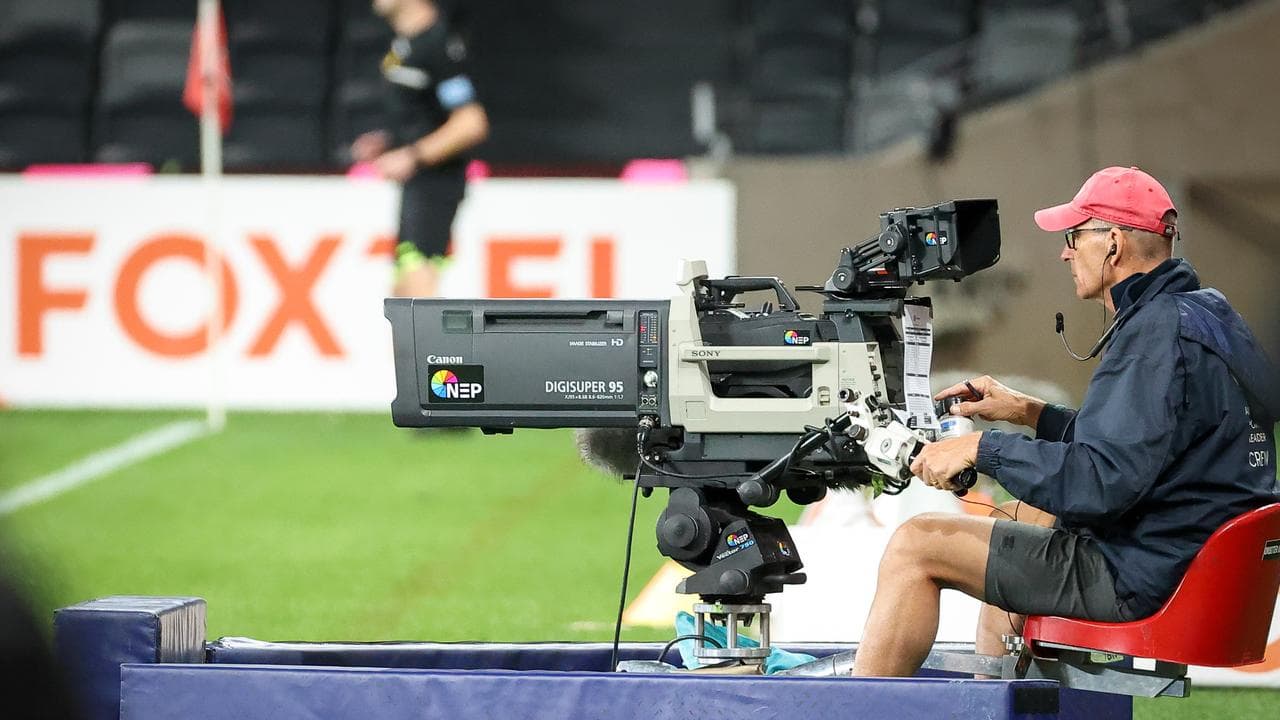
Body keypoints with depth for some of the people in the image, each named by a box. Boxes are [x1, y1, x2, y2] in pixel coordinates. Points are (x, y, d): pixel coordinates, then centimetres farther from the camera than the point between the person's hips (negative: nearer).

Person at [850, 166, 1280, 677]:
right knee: (1016, 517, 34)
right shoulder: (1206, 315, 13)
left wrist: (983, 448, -19)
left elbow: (1103, 481, -27)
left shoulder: (1160, 334, -20)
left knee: (915, 545, -6)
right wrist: (1030, 413, 21)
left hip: (1142, 582, -11)